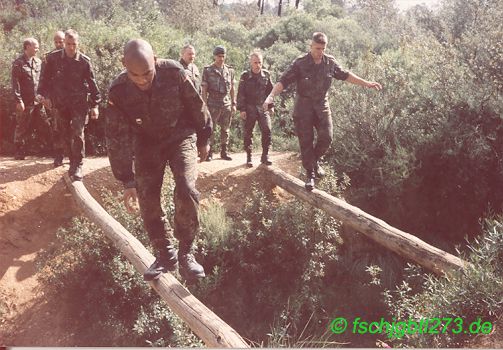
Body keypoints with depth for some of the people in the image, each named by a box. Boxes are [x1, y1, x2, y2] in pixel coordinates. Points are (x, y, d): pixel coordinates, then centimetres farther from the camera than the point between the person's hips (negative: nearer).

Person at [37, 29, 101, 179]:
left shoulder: (84, 61, -7)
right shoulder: (53, 58, -2)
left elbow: (92, 83, -3)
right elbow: (46, 77, 8)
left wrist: (95, 104, -5)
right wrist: (45, 95, 3)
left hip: (80, 103, -2)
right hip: (60, 103, 2)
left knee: (77, 134, -7)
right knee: (64, 133, 12)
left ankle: (77, 166, -3)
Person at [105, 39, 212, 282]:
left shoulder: (174, 72, -25)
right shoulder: (118, 91, -23)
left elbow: (196, 106, -8)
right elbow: (117, 138, -17)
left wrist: (203, 139, 4)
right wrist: (127, 181, -17)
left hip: (180, 136, -2)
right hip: (147, 143, 2)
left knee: (186, 190, -21)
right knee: (147, 199, -4)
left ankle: (186, 253, -4)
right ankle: (165, 254, 14)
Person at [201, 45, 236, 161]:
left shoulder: (230, 70, 10)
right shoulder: (208, 70, -1)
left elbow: (232, 88, 15)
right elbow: (203, 89, -3)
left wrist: (234, 103, 10)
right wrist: (204, 104, -9)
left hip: (226, 104, 4)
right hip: (213, 104, -3)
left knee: (225, 129, 7)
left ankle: (224, 152, 15)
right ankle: (209, 152, 4)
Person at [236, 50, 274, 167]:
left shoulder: (266, 75, 5)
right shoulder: (245, 76, -3)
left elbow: (270, 91, 13)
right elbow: (240, 94, -4)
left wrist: (271, 105, 12)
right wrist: (241, 109, -9)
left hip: (263, 107, 2)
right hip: (249, 108, -2)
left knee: (267, 130, -9)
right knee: (248, 133, 4)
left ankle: (265, 156, 1)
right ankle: (249, 157, 14)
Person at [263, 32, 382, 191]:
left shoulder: (330, 62, 1)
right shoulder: (300, 63, -11)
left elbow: (345, 75, 15)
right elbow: (283, 81, -16)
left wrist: (366, 83, 16)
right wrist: (271, 96, -31)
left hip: (322, 106, 3)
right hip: (303, 107, -3)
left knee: (326, 137, -8)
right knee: (306, 142, -2)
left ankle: (315, 160, 21)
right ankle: (310, 174, 11)